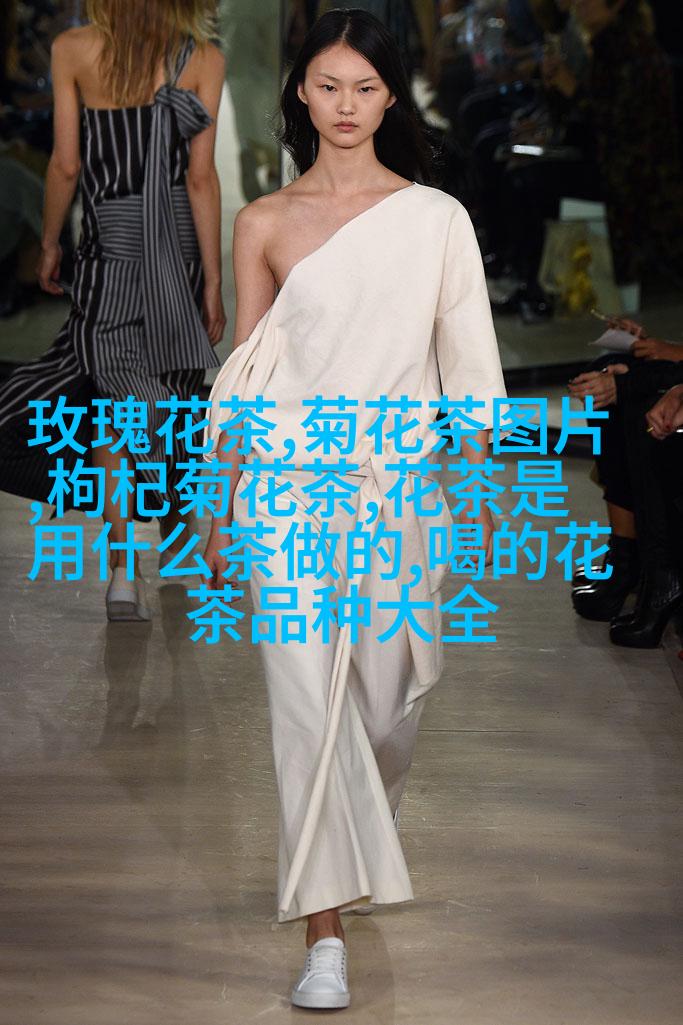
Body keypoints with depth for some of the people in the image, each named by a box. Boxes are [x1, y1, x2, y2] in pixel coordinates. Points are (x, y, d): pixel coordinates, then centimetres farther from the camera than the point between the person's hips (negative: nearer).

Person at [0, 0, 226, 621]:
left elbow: (66, 165, -2)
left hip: (109, 240, -1)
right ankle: (174, 545, 32)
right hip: (181, 242, 1)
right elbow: (201, 177, -8)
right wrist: (213, 283, -4)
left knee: (113, 397, 5)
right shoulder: (202, 58, -6)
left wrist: (50, 245, 12)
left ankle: (124, 564, -7)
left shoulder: (73, 50, -5)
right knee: (176, 392, 17)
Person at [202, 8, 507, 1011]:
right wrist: (220, 511, 8)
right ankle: (325, 933, -7)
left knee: (389, 693, 10)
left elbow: (467, 366, 5)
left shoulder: (436, 218, 3)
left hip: (400, 485, 1)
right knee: (308, 697, -9)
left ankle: (358, 844, 43)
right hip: (289, 484, -1)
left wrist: (480, 492, 3)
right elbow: (245, 374, 8)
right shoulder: (265, 223, 4)